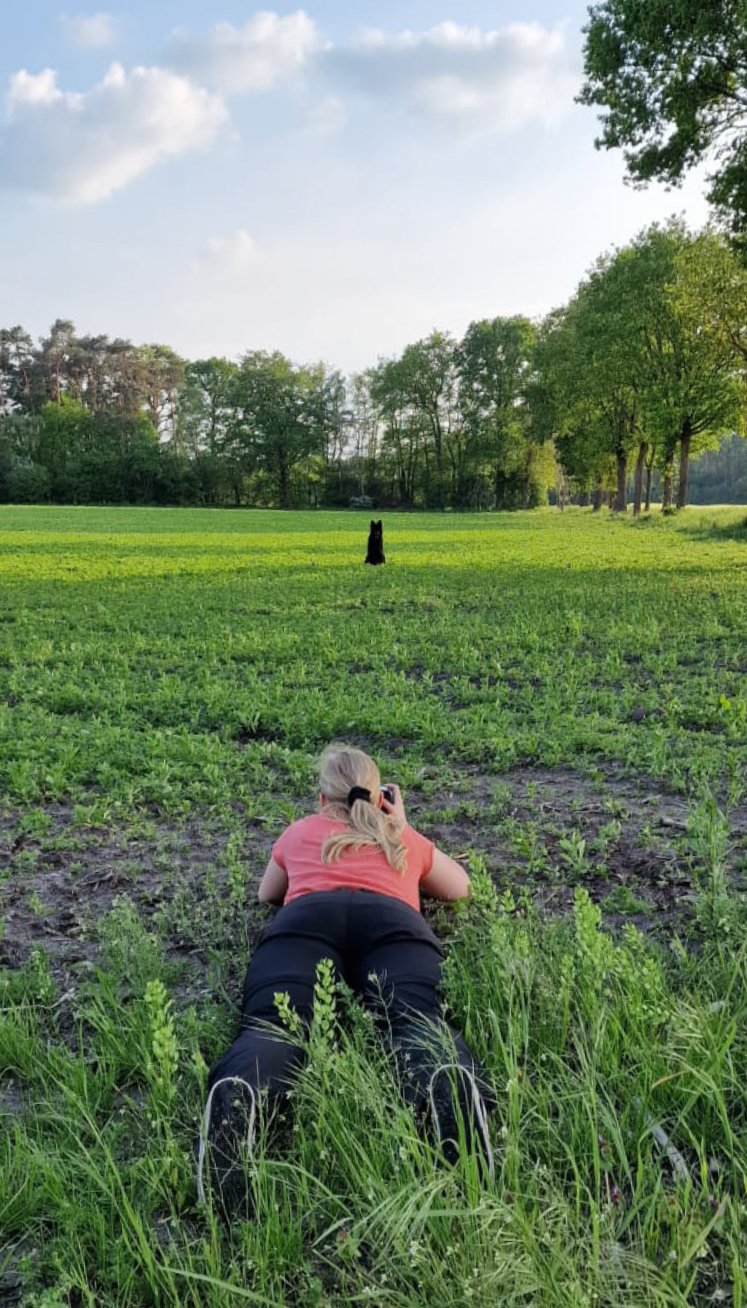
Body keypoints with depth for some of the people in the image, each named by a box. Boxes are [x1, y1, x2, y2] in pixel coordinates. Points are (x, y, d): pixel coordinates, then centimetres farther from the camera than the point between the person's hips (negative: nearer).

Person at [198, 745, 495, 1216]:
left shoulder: (302, 830, 38)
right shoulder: (402, 835, 37)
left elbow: (267, 893, 54)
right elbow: (460, 887, 52)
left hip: (306, 917, 0)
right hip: (393, 919, 0)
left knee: (272, 1022, -22)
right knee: (415, 1015, -24)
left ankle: (237, 1094, -56)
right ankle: (449, 1084, -59)